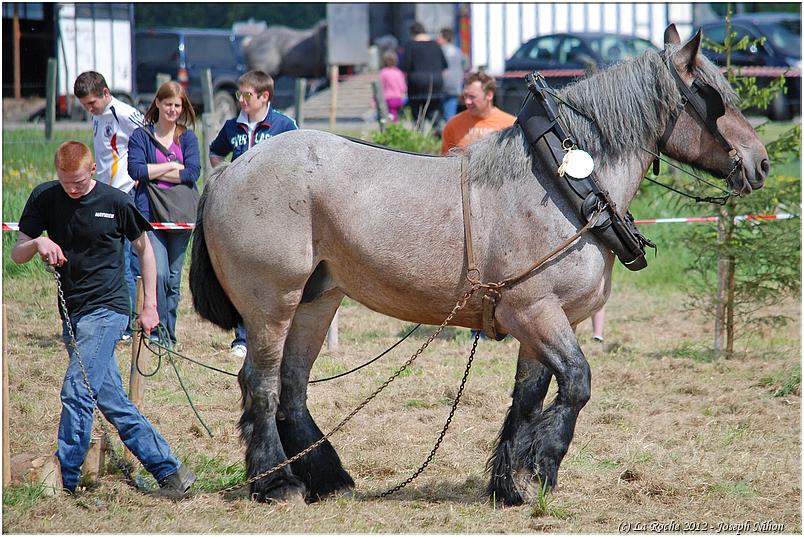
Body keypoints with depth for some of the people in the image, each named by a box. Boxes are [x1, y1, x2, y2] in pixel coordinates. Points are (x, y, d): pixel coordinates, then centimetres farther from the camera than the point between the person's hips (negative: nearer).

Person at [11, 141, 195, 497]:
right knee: (111, 401, 5)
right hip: (72, 314, 5)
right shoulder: (44, 198, 3)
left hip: (106, 309, -5)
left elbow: (144, 248, 8)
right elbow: (16, 255, 5)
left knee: (77, 391, -17)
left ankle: (64, 482, -14)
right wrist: (37, 243, -18)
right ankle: (169, 470, 11)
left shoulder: (116, 203, -6)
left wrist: (150, 306, 6)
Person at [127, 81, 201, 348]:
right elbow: (135, 170, -9)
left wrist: (153, 173, -7)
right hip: (150, 213, -3)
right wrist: (172, 166, -7)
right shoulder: (141, 136, 5)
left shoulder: (188, 138, 10)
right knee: (158, 273, -16)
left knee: (174, 278, 6)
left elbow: (193, 173, -5)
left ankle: (169, 334, 14)